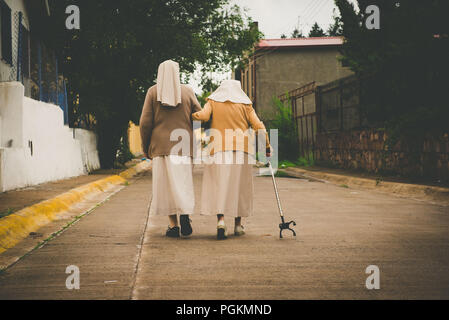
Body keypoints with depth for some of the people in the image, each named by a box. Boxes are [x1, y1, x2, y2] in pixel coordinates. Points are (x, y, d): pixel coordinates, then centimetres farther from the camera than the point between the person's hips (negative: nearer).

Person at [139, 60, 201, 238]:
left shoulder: (153, 92, 2)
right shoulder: (188, 92, 4)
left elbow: (145, 122, 0)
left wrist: (145, 147, 9)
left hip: (161, 144, 0)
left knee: (166, 184, 4)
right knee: (183, 182, 7)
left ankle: (173, 225, 2)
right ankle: (185, 213, -17)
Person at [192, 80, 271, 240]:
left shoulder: (213, 102, 10)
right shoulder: (245, 104, 12)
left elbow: (203, 116, -9)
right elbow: (258, 126, 4)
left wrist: (190, 116, 10)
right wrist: (267, 147, 11)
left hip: (219, 149, -1)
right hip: (241, 149, 1)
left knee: (219, 185, -2)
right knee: (239, 186, 10)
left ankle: (221, 220, -21)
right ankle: (238, 225, 15)